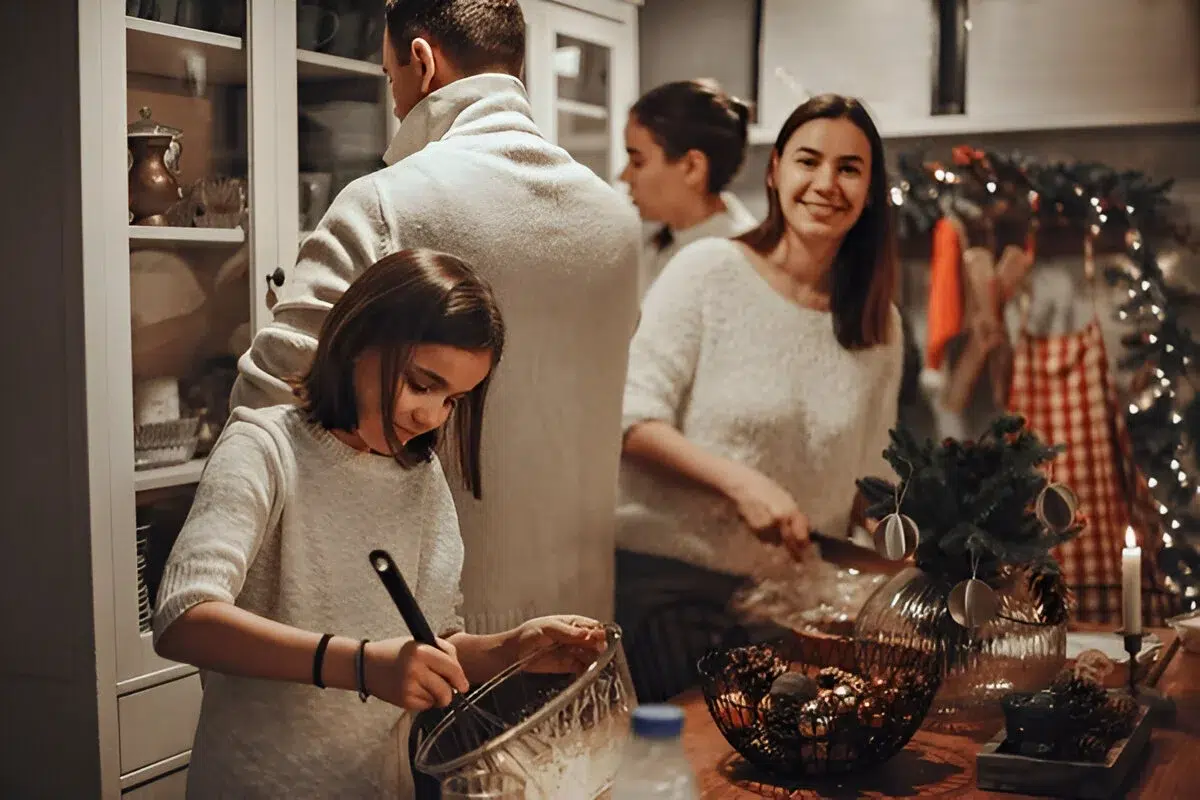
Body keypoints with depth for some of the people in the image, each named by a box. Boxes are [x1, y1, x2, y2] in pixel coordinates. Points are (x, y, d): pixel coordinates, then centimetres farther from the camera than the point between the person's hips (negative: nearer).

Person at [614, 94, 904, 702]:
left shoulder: (879, 327, 8)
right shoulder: (710, 270, -6)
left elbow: (868, 482, 16)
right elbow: (632, 418, -10)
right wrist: (741, 481, -21)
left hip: (779, 600, 4)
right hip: (660, 579, -4)